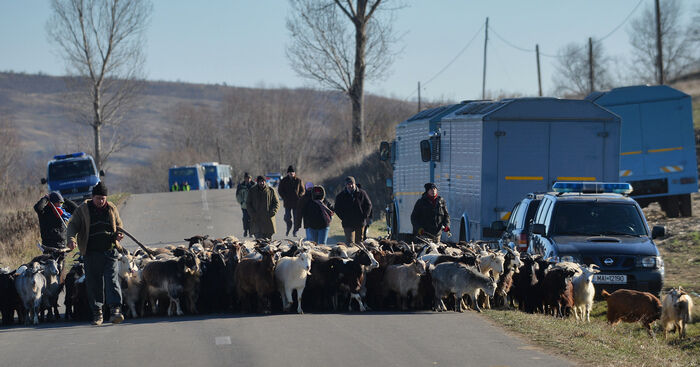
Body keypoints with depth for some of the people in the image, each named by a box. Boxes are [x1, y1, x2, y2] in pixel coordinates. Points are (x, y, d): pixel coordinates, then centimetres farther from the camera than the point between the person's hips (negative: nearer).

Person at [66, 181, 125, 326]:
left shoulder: (111, 209, 11)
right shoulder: (82, 210, 5)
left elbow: (119, 225, 22)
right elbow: (73, 225, 2)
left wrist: (118, 234, 0)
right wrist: (71, 238, -17)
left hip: (110, 251, 0)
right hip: (91, 253, 0)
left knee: (112, 280, -11)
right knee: (93, 283, 1)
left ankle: (115, 309, -17)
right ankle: (97, 313, 9)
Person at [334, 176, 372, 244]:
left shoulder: (362, 193, 3)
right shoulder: (341, 196, 3)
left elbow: (369, 205, 9)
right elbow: (337, 209, 8)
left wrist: (364, 216, -2)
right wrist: (343, 218, -4)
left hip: (360, 223, 2)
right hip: (348, 224, -2)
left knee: (359, 242, 10)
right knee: (350, 243, -12)